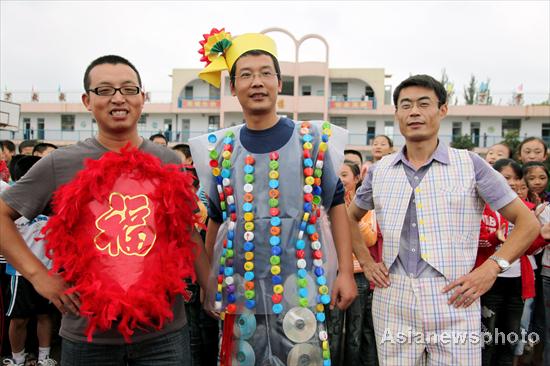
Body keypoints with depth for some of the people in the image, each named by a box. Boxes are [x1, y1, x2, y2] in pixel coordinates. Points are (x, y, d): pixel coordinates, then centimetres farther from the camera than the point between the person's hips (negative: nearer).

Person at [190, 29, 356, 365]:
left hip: (300, 289, -2)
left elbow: (336, 206, 2)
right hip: (240, 292, 2)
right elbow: (217, 220, 12)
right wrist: (208, 283, 13)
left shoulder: (313, 138, -2)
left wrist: (346, 272, -4)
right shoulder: (219, 148, 4)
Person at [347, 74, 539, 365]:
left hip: (454, 309, -2)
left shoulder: (470, 165, -1)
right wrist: (366, 262, 10)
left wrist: (492, 267, -8)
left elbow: (528, 223, 3)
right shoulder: (380, 171, 7)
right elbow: (351, 218, 23)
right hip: (392, 306, 3)